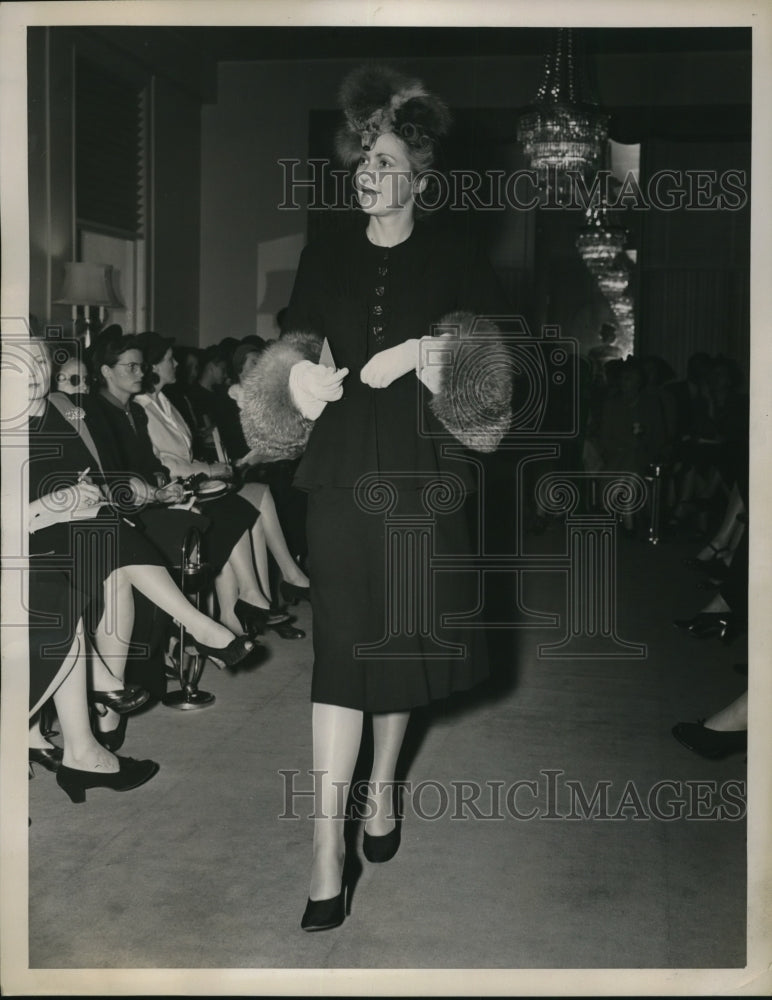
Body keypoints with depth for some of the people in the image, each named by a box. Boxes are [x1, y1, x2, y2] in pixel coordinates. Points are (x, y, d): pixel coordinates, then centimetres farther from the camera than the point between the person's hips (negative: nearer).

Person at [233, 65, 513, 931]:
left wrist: (417, 354, -14)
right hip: (341, 468, 0)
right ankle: (328, 849, -6)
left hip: (420, 470, 0)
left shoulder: (452, 260, 3)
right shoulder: (327, 257, 8)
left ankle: (381, 787, 34)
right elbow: (298, 341, 13)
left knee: (402, 634, 9)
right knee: (342, 648, -8)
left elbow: (488, 349, 1)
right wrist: (300, 370, -10)